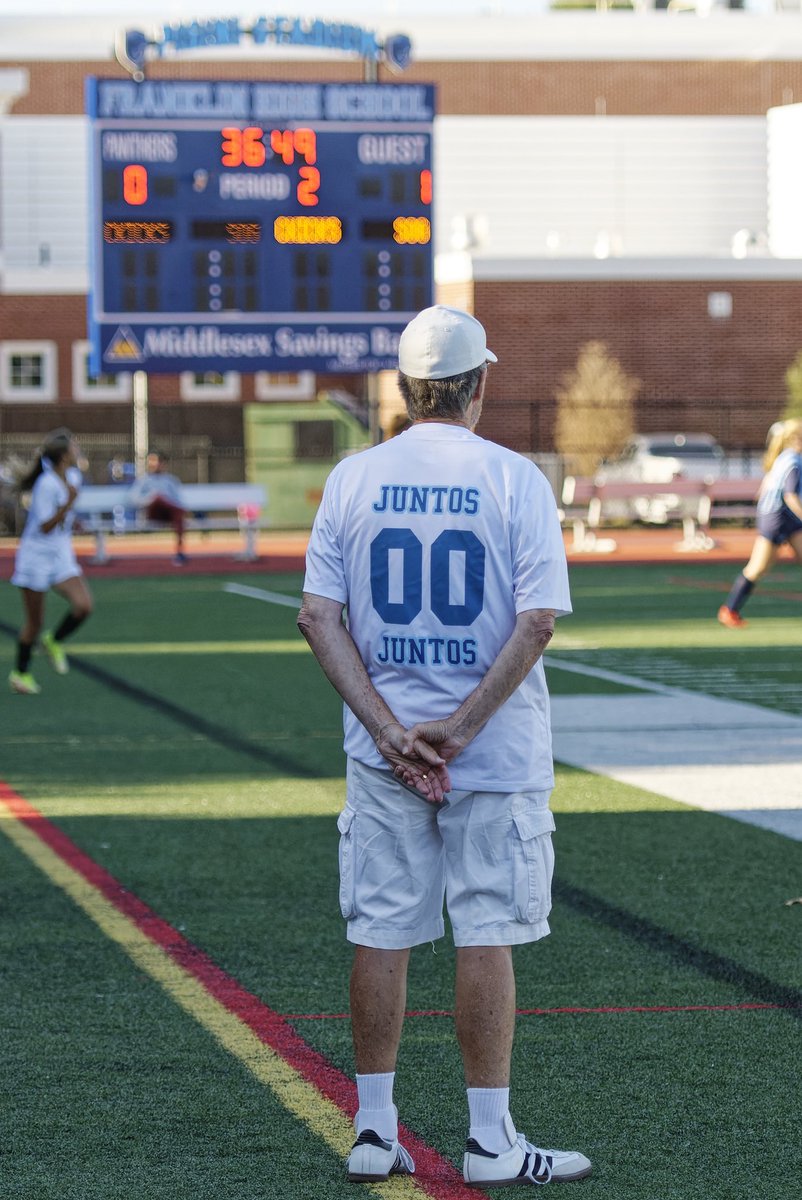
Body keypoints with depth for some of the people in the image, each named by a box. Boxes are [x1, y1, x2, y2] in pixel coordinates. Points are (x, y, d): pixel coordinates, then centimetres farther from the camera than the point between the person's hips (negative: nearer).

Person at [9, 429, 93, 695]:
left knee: (83, 605, -14)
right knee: (34, 621, 3)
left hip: (62, 556, 6)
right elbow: (45, 527, -24)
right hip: (36, 556, -6)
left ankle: (54, 642, 13)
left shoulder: (73, 477, 2)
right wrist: (68, 504, -31)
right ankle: (20, 673, 22)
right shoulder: (46, 485, -22)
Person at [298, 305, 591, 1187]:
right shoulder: (514, 479, -5)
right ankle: (488, 1140, 5)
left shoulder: (352, 479, 2)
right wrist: (457, 730, -12)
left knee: (380, 933, 9)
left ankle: (374, 1132, 13)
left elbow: (319, 616, -3)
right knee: (487, 935, 2)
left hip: (382, 750, 3)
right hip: (496, 753, -3)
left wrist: (389, 730, -8)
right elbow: (538, 619, -13)